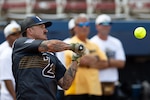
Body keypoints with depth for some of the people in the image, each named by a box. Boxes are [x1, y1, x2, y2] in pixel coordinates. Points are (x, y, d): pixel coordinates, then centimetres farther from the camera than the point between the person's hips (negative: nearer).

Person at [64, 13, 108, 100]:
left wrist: (88, 63, -9)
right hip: (76, 90, -7)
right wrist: (95, 58, -2)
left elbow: (104, 63, 7)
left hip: (94, 89, 7)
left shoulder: (94, 45, 17)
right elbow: (81, 59, -22)